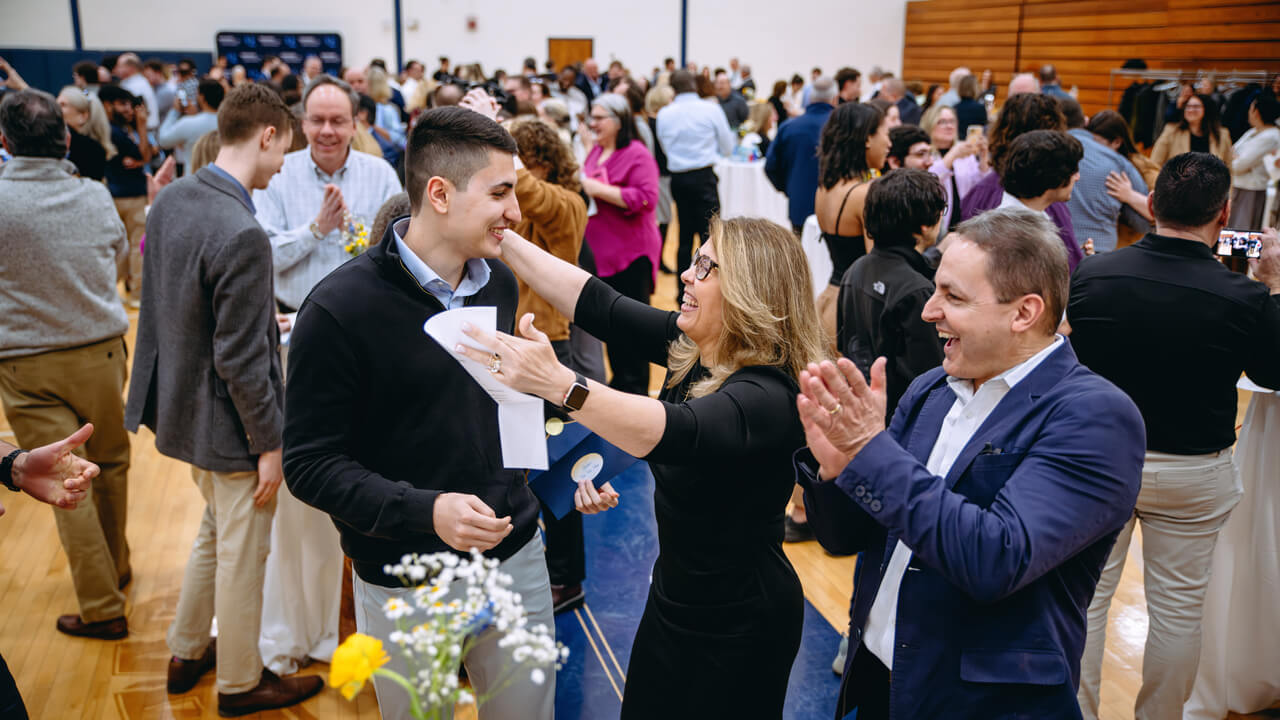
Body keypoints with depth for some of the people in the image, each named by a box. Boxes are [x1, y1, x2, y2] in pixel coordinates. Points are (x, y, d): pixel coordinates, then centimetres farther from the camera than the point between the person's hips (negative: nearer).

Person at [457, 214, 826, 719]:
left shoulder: (767, 396, -30)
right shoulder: (689, 347, -6)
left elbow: (675, 433, -48)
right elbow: (596, 304, -5)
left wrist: (557, 383, -59)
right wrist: (500, 237, -8)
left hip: (736, 626, -7)